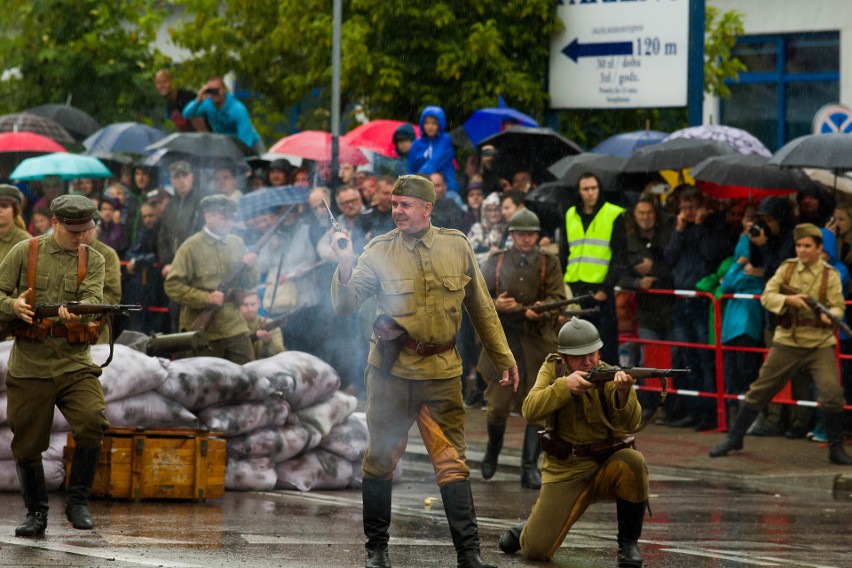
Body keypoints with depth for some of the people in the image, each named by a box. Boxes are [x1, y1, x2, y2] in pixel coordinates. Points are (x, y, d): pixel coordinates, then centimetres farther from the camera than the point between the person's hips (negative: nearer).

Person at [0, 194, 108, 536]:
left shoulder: (93, 260, 7)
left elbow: (93, 299, -10)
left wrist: (74, 313, -32)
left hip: (74, 364, 0)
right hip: (29, 364, 0)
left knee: (93, 422, -22)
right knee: (27, 444, 4)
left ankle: (78, 501, -5)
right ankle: (36, 514, 23)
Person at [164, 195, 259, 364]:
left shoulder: (237, 244, 9)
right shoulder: (191, 247, -6)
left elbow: (250, 284, 14)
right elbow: (172, 286, -11)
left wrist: (250, 268, -8)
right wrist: (206, 298, -19)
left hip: (236, 329, 5)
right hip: (203, 332, -4)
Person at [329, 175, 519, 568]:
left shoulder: (456, 247, 3)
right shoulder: (379, 251, -1)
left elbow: (481, 308, 12)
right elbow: (345, 305, -8)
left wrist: (503, 358, 14)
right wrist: (344, 266, -26)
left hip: (441, 373, 0)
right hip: (390, 370, 0)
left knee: (451, 461, -3)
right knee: (381, 459, 5)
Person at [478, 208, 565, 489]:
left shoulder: (549, 263, 7)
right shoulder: (495, 262, 8)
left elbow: (558, 297, -3)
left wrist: (541, 310, -25)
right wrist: (495, 305, -15)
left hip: (538, 343, 0)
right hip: (502, 342, 0)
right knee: (497, 405, 1)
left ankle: (530, 468, 1)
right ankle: (493, 449, 30)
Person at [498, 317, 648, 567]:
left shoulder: (609, 376, -10)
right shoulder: (552, 369, -2)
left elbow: (629, 423, -26)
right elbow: (530, 410, -17)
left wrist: (624, 393, -47)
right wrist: (564, 385, -31)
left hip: (607, 465, -1)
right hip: (565, 471, 1)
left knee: (633, 463, -35)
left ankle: (628, 544, -15)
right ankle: (532, 525, 29)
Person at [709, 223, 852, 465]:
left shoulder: (830, 275, 0)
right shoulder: (787, 268, 3)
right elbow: (767, 296, -4)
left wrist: (831, 316, -29)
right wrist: (788, 300, -23)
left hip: (820, 343, -2)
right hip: (787, 342, 2)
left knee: (832, 393, -17)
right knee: (760, 390, 7)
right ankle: (734, 438, 21)